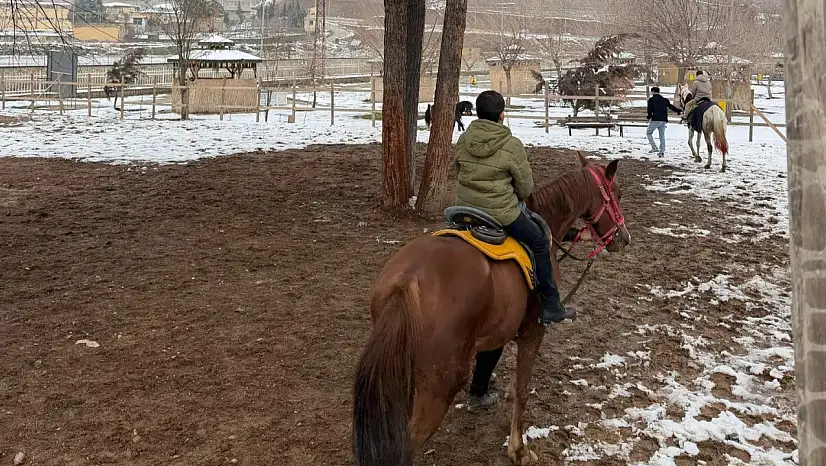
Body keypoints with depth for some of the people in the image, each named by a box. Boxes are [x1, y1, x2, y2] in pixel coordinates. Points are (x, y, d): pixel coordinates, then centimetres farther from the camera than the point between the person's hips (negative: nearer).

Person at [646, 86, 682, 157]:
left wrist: (649, 117, -1)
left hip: (655, 120, -5)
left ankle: (654, 147, -6)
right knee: (662, 135, 11)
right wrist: (678, 111, 30)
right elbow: (671, 106, 19)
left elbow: (649, 109, -9)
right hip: (663, 120, 5)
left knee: (648, 133, 8)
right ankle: (662, 151, 11)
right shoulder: (664, 100, 14)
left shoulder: (651, 99, 0)